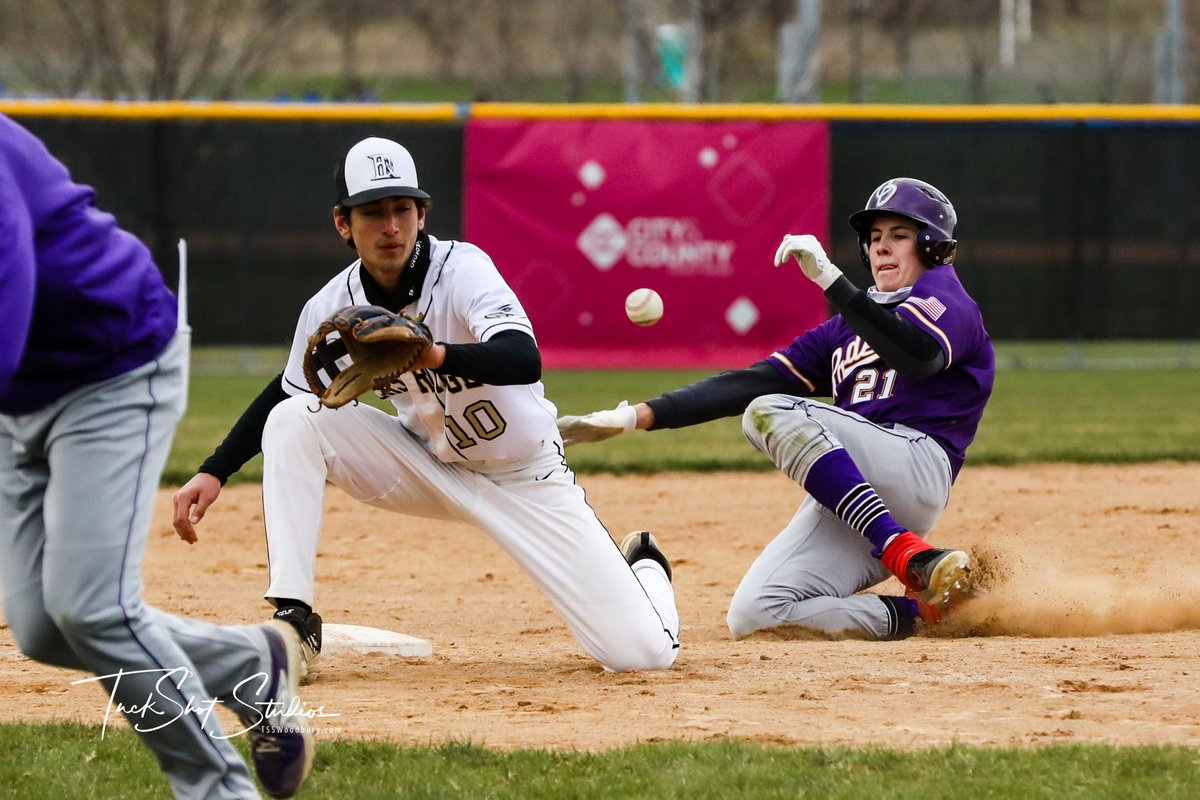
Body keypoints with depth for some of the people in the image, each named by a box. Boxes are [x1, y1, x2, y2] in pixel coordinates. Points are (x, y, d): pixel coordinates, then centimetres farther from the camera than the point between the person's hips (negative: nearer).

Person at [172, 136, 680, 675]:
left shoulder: (462, 269, -25)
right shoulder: (332, 306, -10)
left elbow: (525, 361, -41)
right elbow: (283, 394, 7)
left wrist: (435, 354, -59)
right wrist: (213, 473, -4)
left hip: (523, 477, -4)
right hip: (428, 465, 4)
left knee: (642, 652, -14)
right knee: (292, 419, -18)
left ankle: (642, 568, 25)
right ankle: (295, 623, -15)